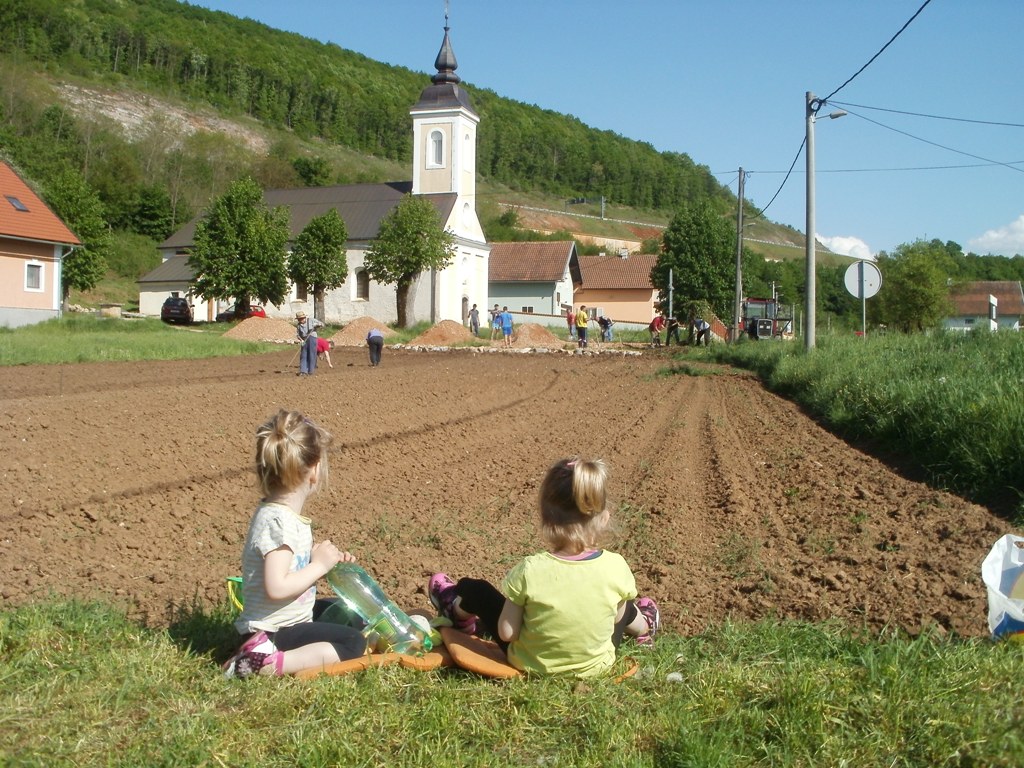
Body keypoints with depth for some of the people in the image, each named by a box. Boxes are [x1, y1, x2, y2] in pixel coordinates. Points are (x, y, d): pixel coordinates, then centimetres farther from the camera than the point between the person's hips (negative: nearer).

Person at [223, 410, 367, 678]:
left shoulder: (279, 513, 6)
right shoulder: (279, 522, -25)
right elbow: (276, 587, -31)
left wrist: (328, 561, 0)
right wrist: (319, 566, -20)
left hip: (293, 618, 10)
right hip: (271, 633, -10)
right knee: (354, 644, -13)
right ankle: (268, 663, -19)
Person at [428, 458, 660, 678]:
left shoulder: (530, 570, -29)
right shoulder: (616, 567, -24)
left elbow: (507, 633, -19)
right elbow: (616, 617, -5)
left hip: (533, 667, -1)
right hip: (597, 665, 1)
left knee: (474, 589, 18)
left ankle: (458, 611, 52)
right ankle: (642, 625, 61)